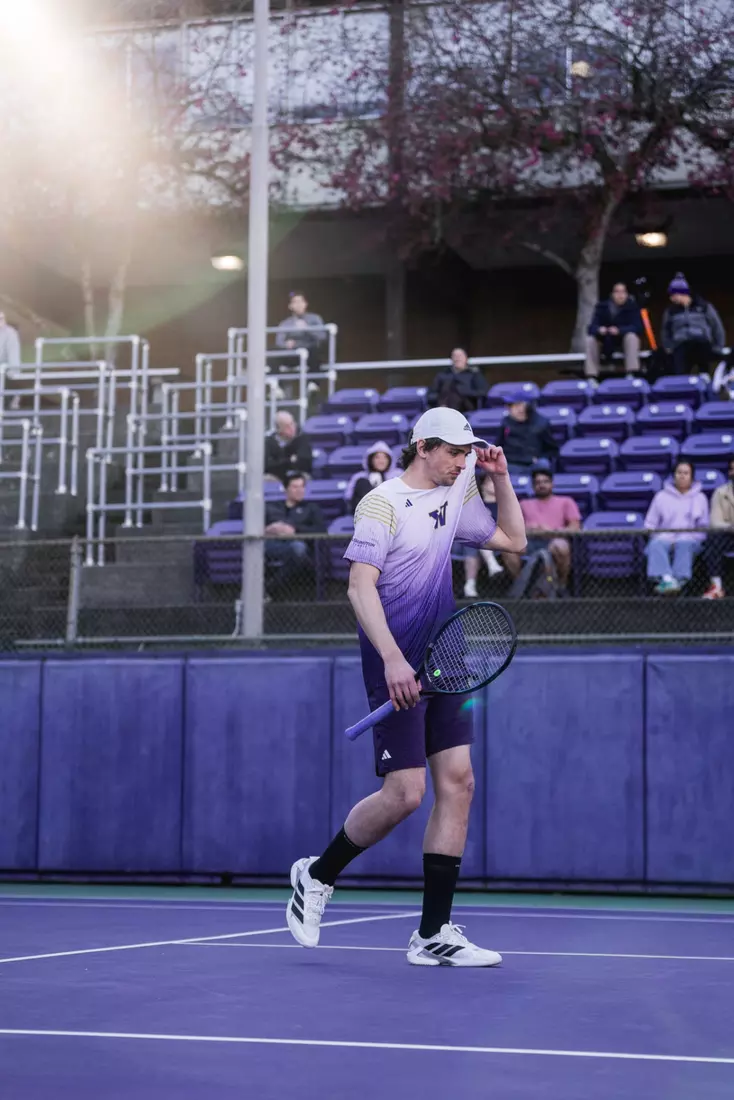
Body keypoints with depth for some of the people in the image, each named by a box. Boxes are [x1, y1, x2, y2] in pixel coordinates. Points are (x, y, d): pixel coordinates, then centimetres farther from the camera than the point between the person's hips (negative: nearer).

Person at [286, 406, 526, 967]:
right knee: (405, 793, -11)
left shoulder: (456, 495, 12)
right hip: (397, 667, -8)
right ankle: (317, 875, 14)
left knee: (458, 782, 0)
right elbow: (361, 587, -17)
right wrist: (392, 658, -27)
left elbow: (513, 539, 25)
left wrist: (501, 478, 11)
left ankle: (434, 934, 3)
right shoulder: (384, 502, -10)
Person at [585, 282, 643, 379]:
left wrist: (619, 330, -41)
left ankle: (632, 374, -37)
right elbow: (592, 327, -15)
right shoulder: (602, 306, -9)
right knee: (590, 340, -25)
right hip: (606, 344, 2)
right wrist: (599, 330, -41)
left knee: (632, 336, -34)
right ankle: (591, 377, -27)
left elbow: (637, 328, -24)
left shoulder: (632, 307, -14)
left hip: (625, 342, -2)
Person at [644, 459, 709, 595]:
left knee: (685, 545, -38)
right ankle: (666, 578, -59)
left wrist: (695, 538, -3)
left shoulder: (700, 498, 18)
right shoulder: (662, 496, 17)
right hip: (664, 538, 0)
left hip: (689, 539, 0)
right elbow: (650, 524, 16)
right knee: (656, 546, -36)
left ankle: (678, 580, -56)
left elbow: (703, 527, 16)